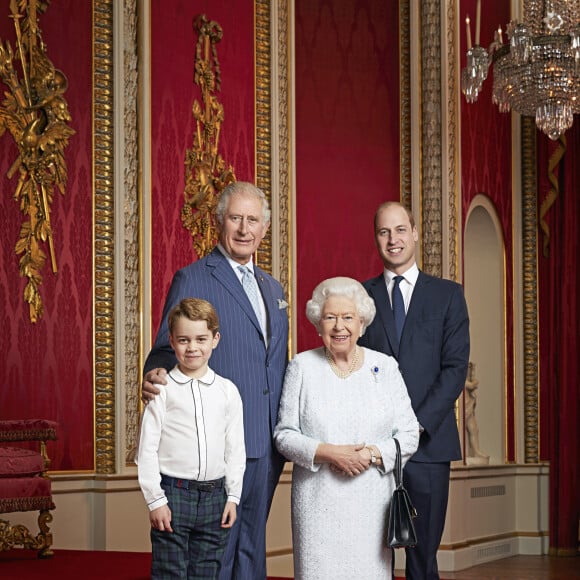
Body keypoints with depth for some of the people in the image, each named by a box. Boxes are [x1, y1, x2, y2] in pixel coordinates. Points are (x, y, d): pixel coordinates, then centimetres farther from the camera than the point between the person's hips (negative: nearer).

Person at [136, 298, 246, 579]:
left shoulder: (227, 391, 5)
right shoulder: (162, 390, -4)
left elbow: (236, 448, 9)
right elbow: (147, 449, -4)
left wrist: (233, 496, 6)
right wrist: (155, 500, -7)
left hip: (214, 496, 3)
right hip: (173, 494, -3)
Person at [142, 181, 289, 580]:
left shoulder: (273, 289, 17)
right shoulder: (192, 280, -4)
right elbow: (168, 349, -6)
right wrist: (155, 375, -29)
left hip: (267, 443, 7)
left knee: (252, 544, 14)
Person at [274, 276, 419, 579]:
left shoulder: (384, 366, 5)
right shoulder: (302, 366, 4)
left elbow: (409, 434, 5)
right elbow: (284, 434, 2)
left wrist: (373, 454, -13)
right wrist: (328, 453, -14)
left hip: (372, 500, 1)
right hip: (318, 501, -1)